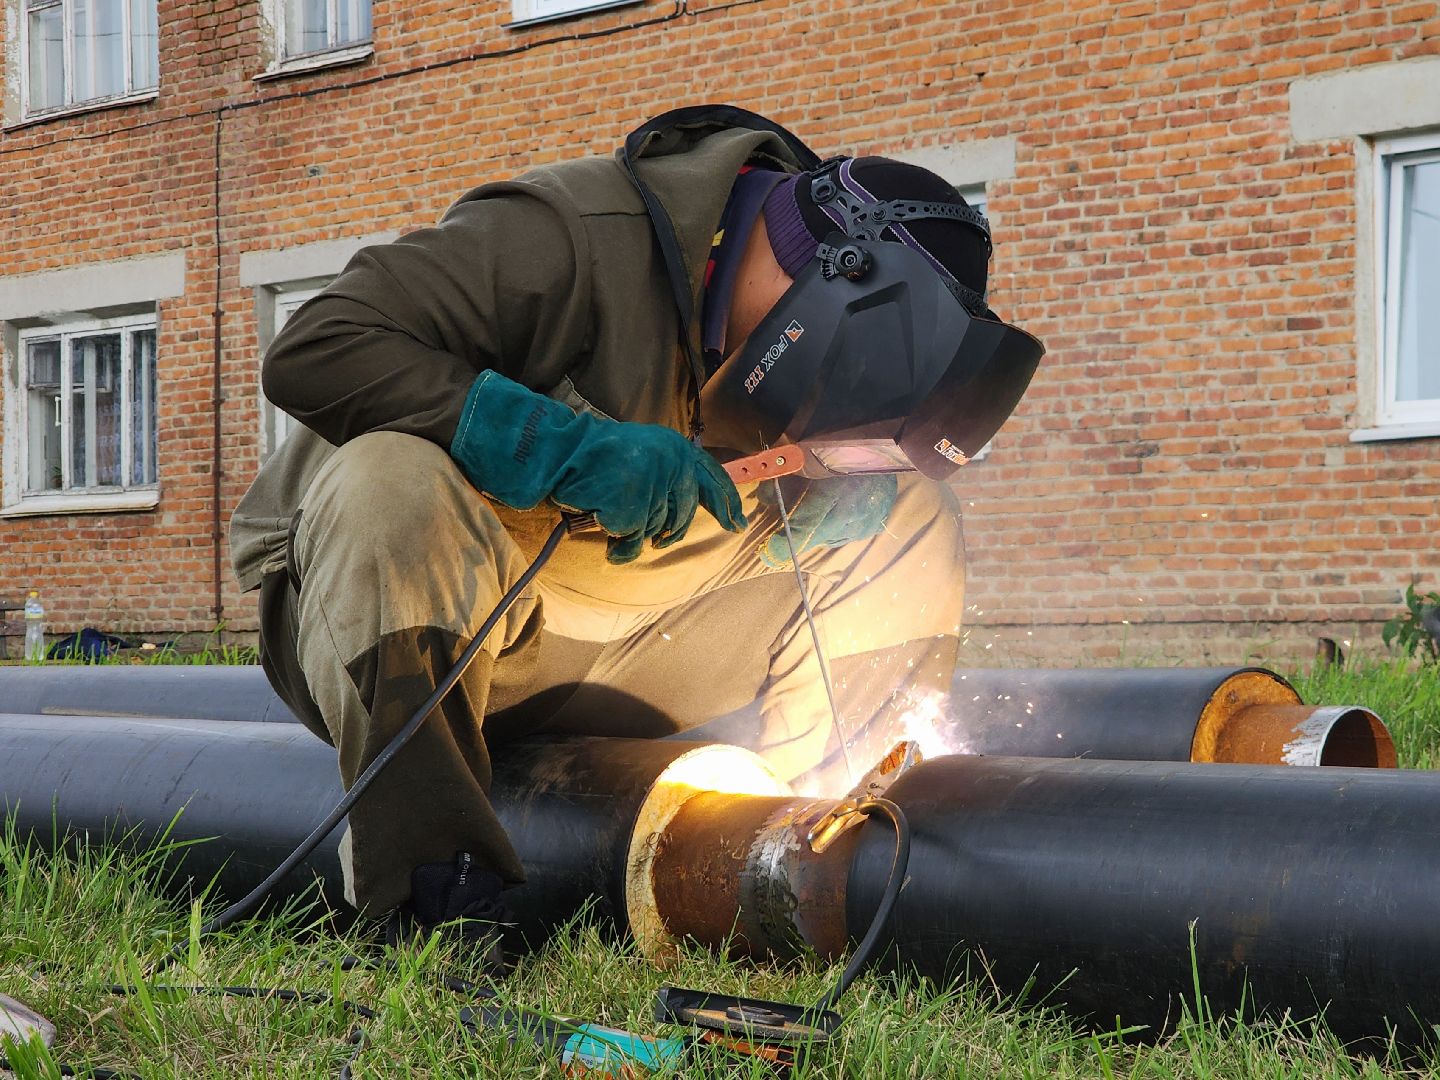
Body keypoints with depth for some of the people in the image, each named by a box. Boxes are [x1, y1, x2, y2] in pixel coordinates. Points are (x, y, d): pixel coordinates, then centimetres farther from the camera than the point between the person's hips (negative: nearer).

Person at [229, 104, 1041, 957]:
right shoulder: (579, 238, -23)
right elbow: (309, 353, -29)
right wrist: (571, 446, -34)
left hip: (611, 660, 6)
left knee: (911, 519, -4)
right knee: (391, 473, -40)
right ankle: (436, 902, -35)